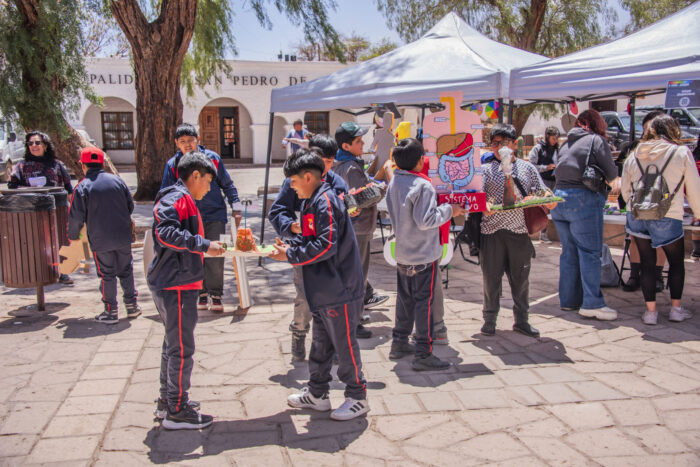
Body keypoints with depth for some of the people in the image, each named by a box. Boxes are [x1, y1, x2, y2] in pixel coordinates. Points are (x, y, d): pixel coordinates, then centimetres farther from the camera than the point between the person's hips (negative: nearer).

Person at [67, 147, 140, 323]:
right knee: (126, 270, 16)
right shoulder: (117, 180, 1)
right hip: (123, 236, 3)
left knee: (107, 274, 6)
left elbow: (76, 217, -9)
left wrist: (73, 236, 9)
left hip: (100, 240, -3)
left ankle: (111, 312, 12)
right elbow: (130, 206, 9)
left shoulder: (82, 187, -9)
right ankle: (131, 305, 23)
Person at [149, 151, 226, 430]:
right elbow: (166, 233, -29)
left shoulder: (179, 198, 18)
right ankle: (177, 412, 7)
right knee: (181, 348, -3)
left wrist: (206, 247, 16)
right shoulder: (178, 198, -14)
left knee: (173, 344, 19)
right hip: (177, 285, -11)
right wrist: (204, 245, -26)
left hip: (172, 285, 11)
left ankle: (168, 401, 31)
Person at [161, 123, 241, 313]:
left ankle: (216, 295, 5)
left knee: (215, 257, -7)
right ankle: (201, 294, 21)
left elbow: (227, 185, 9)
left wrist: (235, 207, 5)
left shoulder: (212, 158, -1)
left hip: (214, 215, -1)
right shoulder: (173, 164, 0)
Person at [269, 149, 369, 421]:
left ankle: (357, 398, 17)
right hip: (322, 289, 10)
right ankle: (317, 394, 31)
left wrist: (291, 255, -18)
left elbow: (326, 245, -26)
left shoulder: (325, 201, -18)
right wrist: (289, 245, 2)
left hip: (339, 289, -10)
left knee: (344, 345, 2)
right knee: (320, 343, 18)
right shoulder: (313, 201, 13)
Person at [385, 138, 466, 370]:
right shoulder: (423, 185, -20)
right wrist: (449, 210, -11)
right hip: (424, 255, -8)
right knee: (425, 301, -1)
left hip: (402, 253, 8)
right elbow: (425, 220, -22)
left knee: (405, 299, 18)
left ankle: (399, 344, 27)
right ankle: (423, 355, 3)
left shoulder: (394, 182, 4)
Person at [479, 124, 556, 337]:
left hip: (519, 231, 2)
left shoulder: (527, 168, 11)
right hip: (492, 231, -1)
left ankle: (521, 320, 23)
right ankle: (489, 320, 19)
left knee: (521, 278, 9)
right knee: (491, 277, 5)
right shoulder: (486, 169, 6)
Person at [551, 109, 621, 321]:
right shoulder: (596, 140, 0)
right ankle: (591, 304, -5)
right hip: (583, 199, -7)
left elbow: (558, 171, 12)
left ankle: (568, 299, 17)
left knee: (569, 252, 12)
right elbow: (611, 172, -4)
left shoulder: (566, 144, 19)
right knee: (590, 252, -4)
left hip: (558, 197, 7)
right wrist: (614, 181, 16)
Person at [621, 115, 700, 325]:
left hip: (637, 216, 3)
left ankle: (651, 311, 12)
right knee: (676, 261, 16)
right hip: (668, 217, -3)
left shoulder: (634, 155, 8)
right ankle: (676, 308, 20)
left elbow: (625, 190, 15)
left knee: (647, 263, 11)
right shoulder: (681, 152, -1)